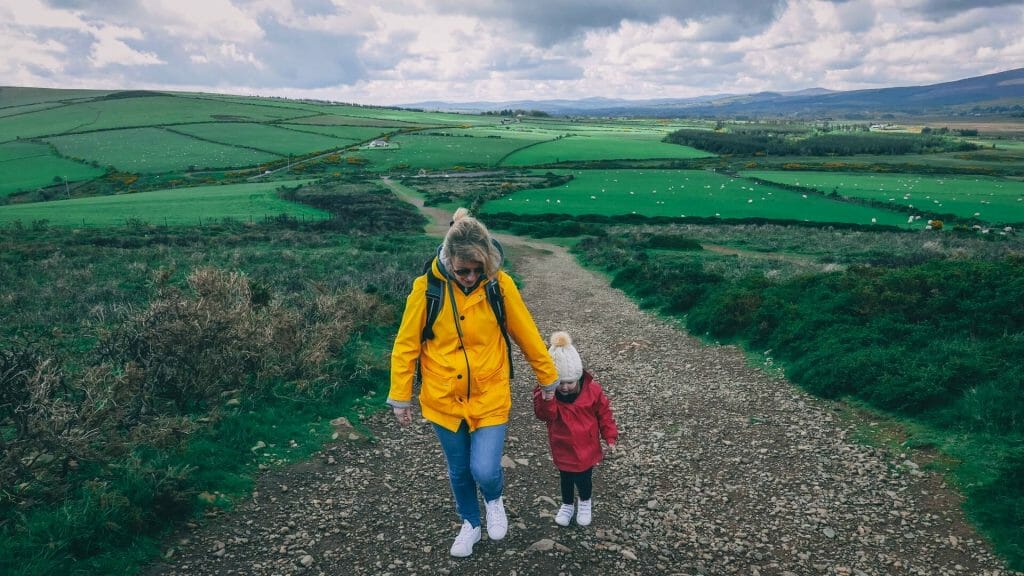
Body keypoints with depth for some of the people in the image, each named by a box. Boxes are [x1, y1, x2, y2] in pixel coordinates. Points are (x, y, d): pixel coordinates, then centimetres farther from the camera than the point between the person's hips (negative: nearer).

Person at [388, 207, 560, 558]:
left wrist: (548, 378, 7)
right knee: (459, 471, 16)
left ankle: (494, 501, 28)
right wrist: (400, 397, -1)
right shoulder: (427, 288, -15)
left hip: (489, 397, -1)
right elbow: (406, 345, -5)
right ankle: (470, 524, 45)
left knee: (485, 470, -9)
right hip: (443, 400, 1)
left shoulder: (500, 284, -13)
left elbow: (526, 335, -2)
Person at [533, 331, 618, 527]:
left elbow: (604, 413, -4)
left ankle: (586, 501, 40)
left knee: (583, 478, 8)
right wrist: (546, 399, -48)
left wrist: (610, 436, -3)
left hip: (586, 446, -1)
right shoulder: (546, 393, -17)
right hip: (562, 447, 1)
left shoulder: (592, 389, -16)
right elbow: (546, 415, -29)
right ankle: (567, 505, 43)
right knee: (565, 477, 18)